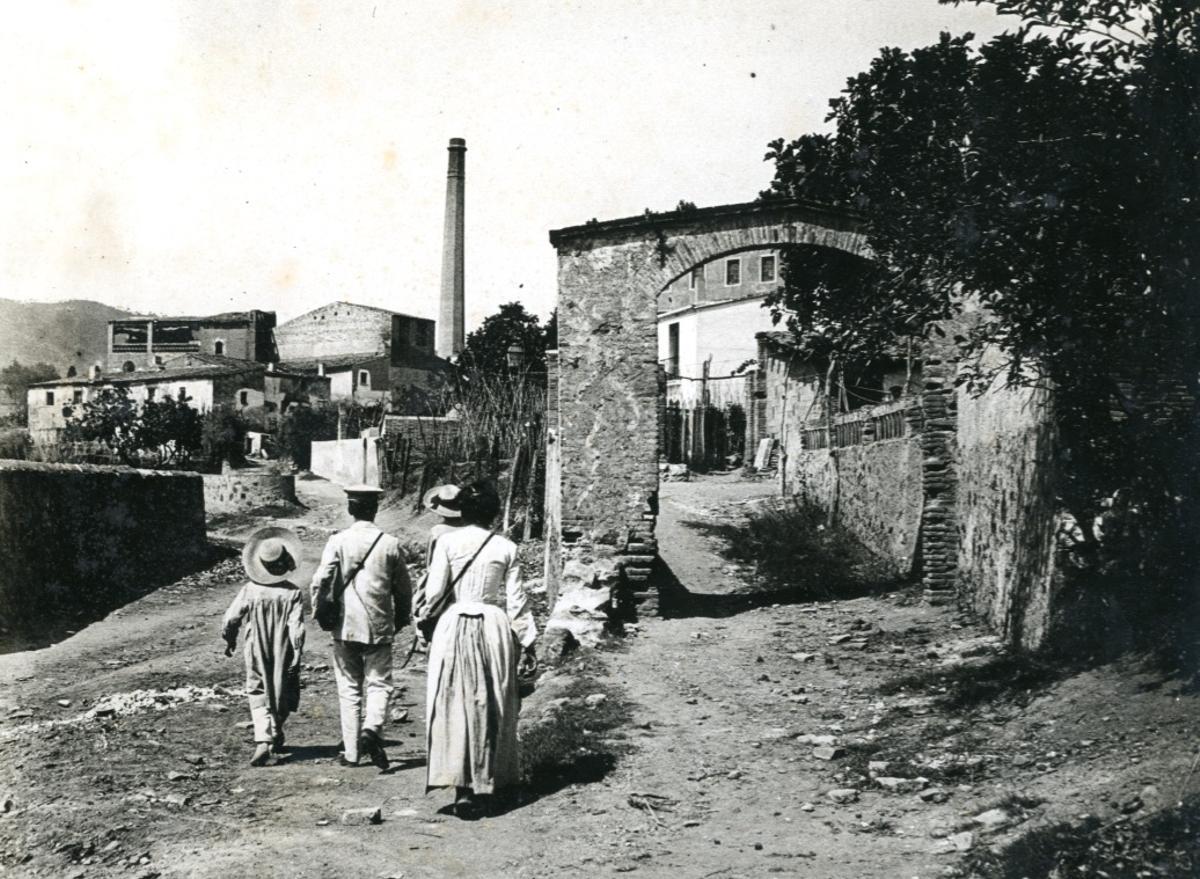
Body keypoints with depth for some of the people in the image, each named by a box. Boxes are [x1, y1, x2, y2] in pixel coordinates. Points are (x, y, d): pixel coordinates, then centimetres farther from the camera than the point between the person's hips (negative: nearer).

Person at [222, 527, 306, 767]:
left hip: (257, 655, 0)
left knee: (258, 696, 5)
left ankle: (263, 740, -13)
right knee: (283, 694, 19)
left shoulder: (249, 590, -8)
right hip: (283, 655, 0)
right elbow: (296, 627, -17)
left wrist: (229, 640, 13)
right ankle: (275, 735, 31)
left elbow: (229, 620, -5)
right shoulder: (293, 593, -12)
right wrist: (297, 653, -11)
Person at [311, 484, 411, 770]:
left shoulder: (338, 541, -4)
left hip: (345, 627, 1)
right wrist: (400, 620, 19)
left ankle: (351, 752, 12)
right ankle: (372, 729, -19)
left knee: (349, 688, 10)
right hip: (379, 628, 0)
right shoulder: (390, 544, -1)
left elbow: (320, 581, -10)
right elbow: (403, 589, 4)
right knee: (379, 684, 7)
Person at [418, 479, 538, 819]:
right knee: (491, 708, 12)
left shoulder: (447, 542, -4)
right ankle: (484, 787, 19)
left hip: (454, 628, -1)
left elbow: (434, 592, -6)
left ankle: (462, 789, -4)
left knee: (455, 705, 4)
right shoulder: (505, 548, 1)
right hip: (495, 629, 1)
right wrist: (528, 640, 8)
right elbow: (516, 601, 1)